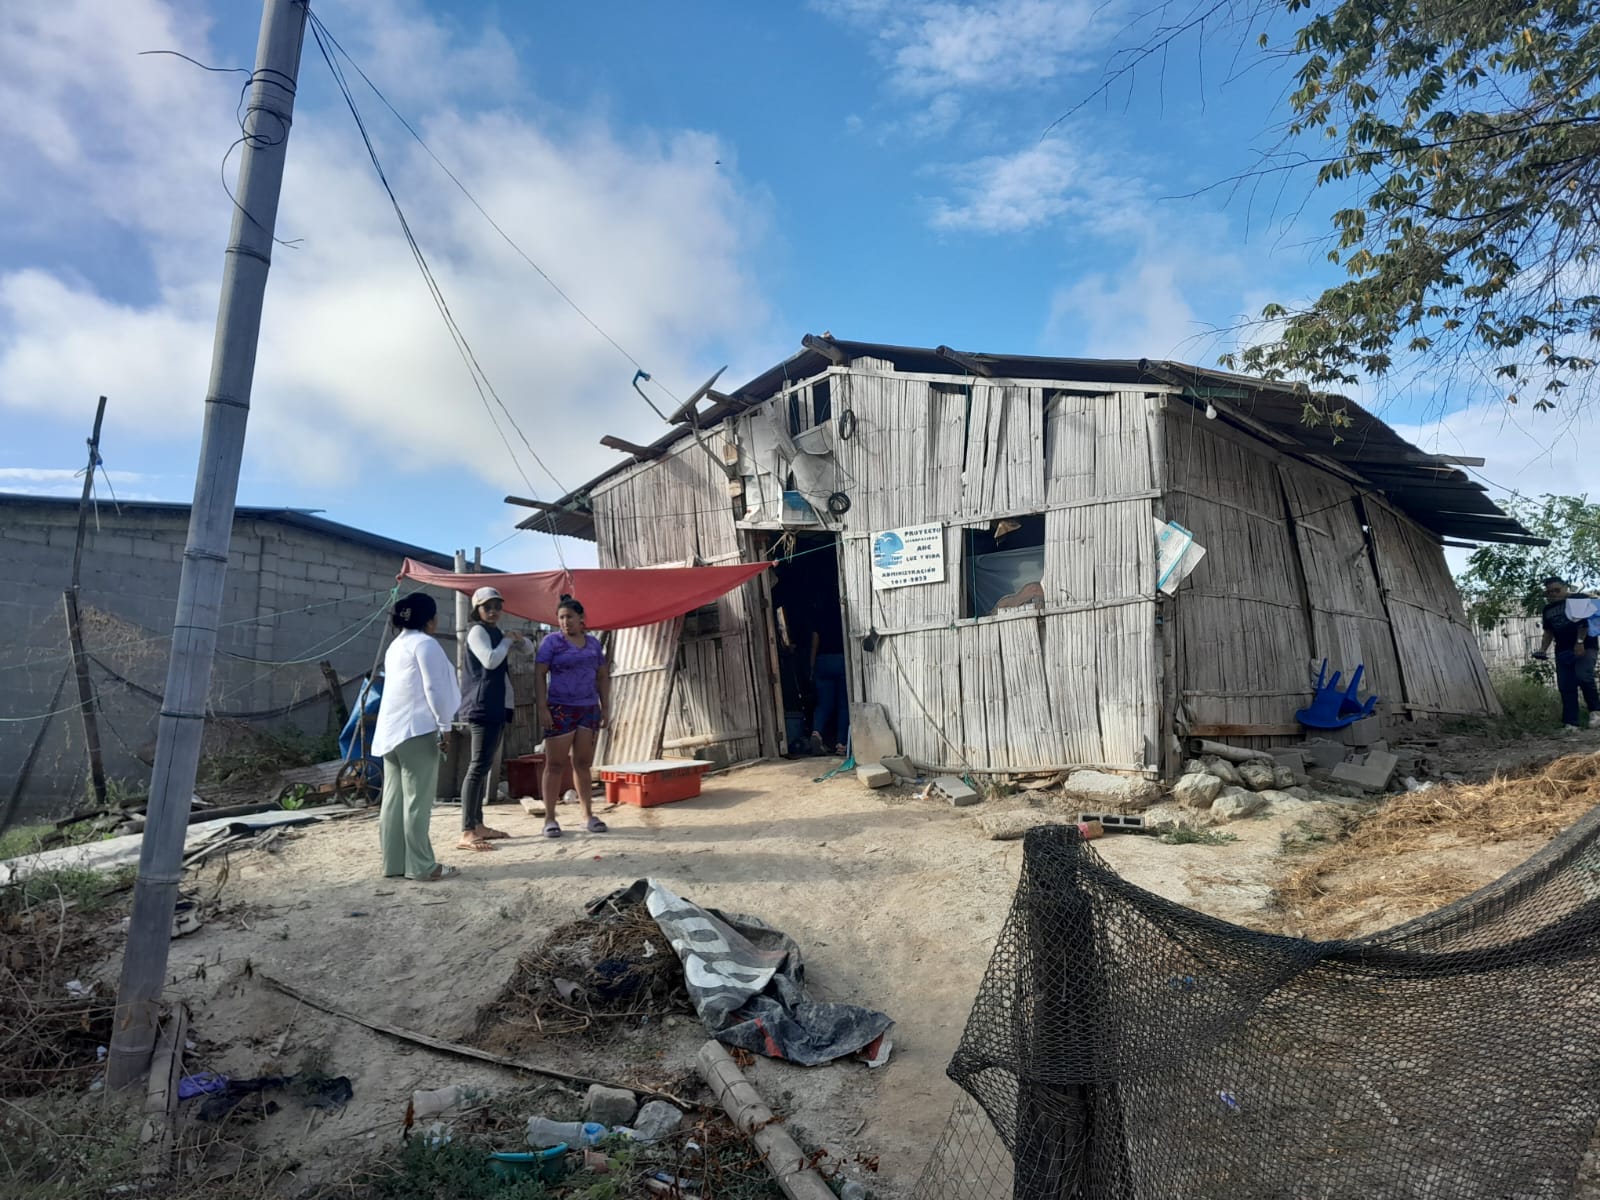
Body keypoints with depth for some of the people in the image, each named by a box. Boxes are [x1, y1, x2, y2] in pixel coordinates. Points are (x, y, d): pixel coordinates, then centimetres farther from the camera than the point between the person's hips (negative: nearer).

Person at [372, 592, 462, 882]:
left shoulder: (396, 645, 19)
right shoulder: (425, 644, -9)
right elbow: (434, 690, -14)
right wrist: (445, 726, -9)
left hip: (391, 730, 9)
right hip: (417, 729, -9)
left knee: (394, 798, 9)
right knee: (417, 799, -5)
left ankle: (393, 863, 14)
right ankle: (421, 866, -1)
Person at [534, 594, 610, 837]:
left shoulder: (593, 643, 11)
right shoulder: (552, 642, -1)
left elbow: (603, 677, 15)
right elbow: (539, 675, -6)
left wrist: (605, 709, 10)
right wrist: (542, 708, -14)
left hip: (589, 709, 4)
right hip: (560, 709, -4)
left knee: (583, 764, 8)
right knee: (555, 764, -2)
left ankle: (588, 815, 14)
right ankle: (550, 818, 5)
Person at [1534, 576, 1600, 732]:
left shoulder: (1580, 599, -1)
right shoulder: (1548, 609, 16)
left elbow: (1585, 621, -12)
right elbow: (1549, 632, 21)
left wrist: (1580, 642, -23)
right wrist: (1543, 649, 7)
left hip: (1584, 646, -6)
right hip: (1563, 650, 6)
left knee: (1583, 676, -26)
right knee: (1565, 687, -1)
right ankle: (1570, 724, -1)